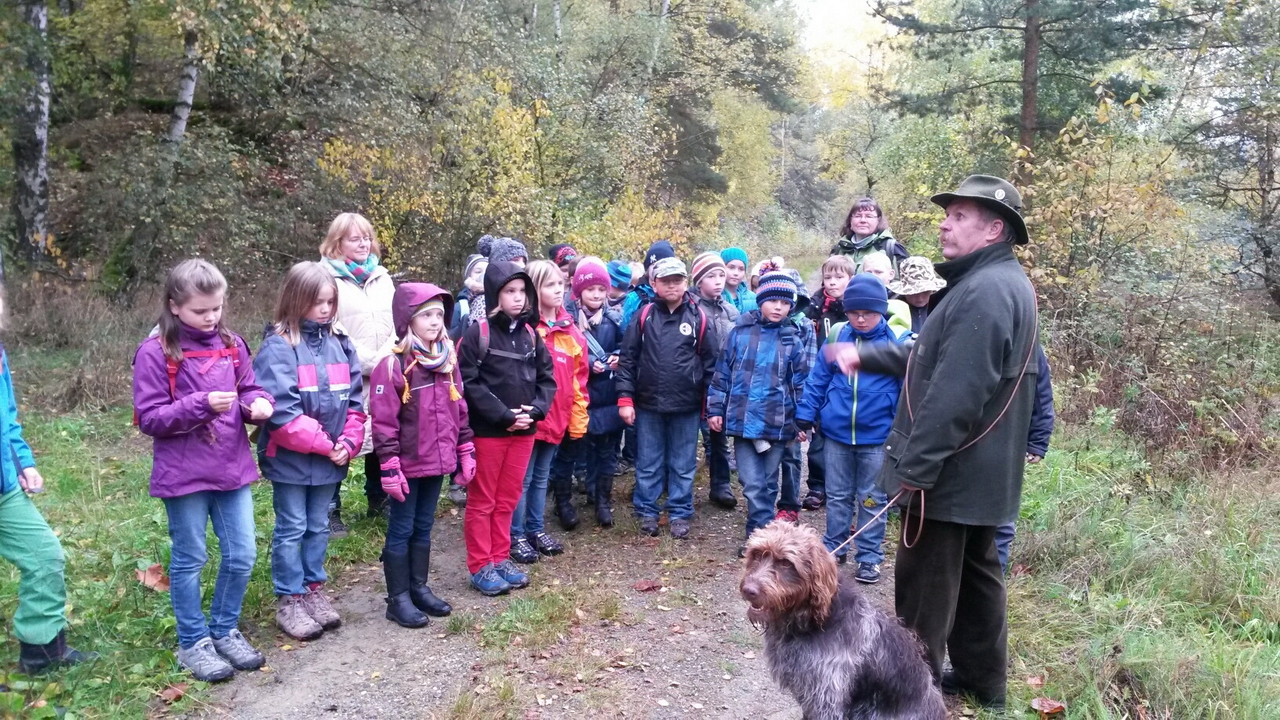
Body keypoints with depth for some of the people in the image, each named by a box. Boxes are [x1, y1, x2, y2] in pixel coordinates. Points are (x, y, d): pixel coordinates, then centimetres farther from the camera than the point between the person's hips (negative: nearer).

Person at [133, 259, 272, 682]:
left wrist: (258, 403, -11)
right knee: (189, 561, 10)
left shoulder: (231, 345, 4)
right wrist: (202, 405, -24)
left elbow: (249, 390, 12)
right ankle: (193, 643, 25)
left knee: (241, 556, 11)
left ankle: (225, 632, 30)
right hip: (184, 475, -5)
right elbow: (149, 418, -12)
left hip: (233, 469, 5)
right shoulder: (155, 353, -10)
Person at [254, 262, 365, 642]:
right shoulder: (278, 347, -13)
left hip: (330, 458, 5)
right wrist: (324, 444, -18)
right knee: (291, 529, 7)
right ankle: (289, 600, 18)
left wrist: (348, 443, -8)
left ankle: (314, 589, 30)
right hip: (290, 459, -5)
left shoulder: (340, 345, 5)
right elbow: (281, 411, -21)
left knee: (319, 527, 16)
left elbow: (355, 400, 6)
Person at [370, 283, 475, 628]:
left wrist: (466, 453, 10)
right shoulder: (392, 365, -15)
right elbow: (384, 423, -15)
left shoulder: (448, 361, 6)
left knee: (424, 528, 18)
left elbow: (460, 411, 12)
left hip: (437, 462, 6)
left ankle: (419, 589, 30)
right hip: (408, 465, -6)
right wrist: (390, 467, -16)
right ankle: (398, 599, 17)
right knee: (401, 530, 7)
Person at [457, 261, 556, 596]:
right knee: (482, 501, 6)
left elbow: (546, 378, 8)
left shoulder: (530, 334, 8)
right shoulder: (477, 333, -9)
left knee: (508, 500, 14)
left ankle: (500, 559, 26)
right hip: (486, 431, -5)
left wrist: (534, 410, -9)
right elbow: (469, 383, -15)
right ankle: (480, 567, 15)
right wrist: (503, 415, -18)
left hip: (524, 431, 5)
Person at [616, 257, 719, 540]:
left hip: (687, 406, 0)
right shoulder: (644, 316, 0)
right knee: (648, 464, 12)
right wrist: (625, 399, -5)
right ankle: (646, 511, 26)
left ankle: (680, 514, 24)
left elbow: (712, 363, 0)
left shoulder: (699, 318, -2)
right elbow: (628, 358, 1)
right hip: (648, 404, 1)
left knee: (683, 465, 11)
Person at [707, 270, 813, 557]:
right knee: (753, 485, -3)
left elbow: (802, 383, 4)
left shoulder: (794, 340, 1)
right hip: (742, 421, 0)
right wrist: (715, 409, 4)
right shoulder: (740, 332, 1)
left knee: (768, 484, 11)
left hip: (777, 424, 0)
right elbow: (722, 373, 6)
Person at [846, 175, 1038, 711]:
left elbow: (955, 393, -28)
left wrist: (915, 465, -25)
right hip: (980, 469, 11)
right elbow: (932, 355, 21)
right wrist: (866, 357, 20)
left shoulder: (985, 291, -23)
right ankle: (981, 679, 34)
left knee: (925, 586, 1)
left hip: (951, 470, -11)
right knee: (975, 573, 20)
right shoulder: (999, 283, 13)